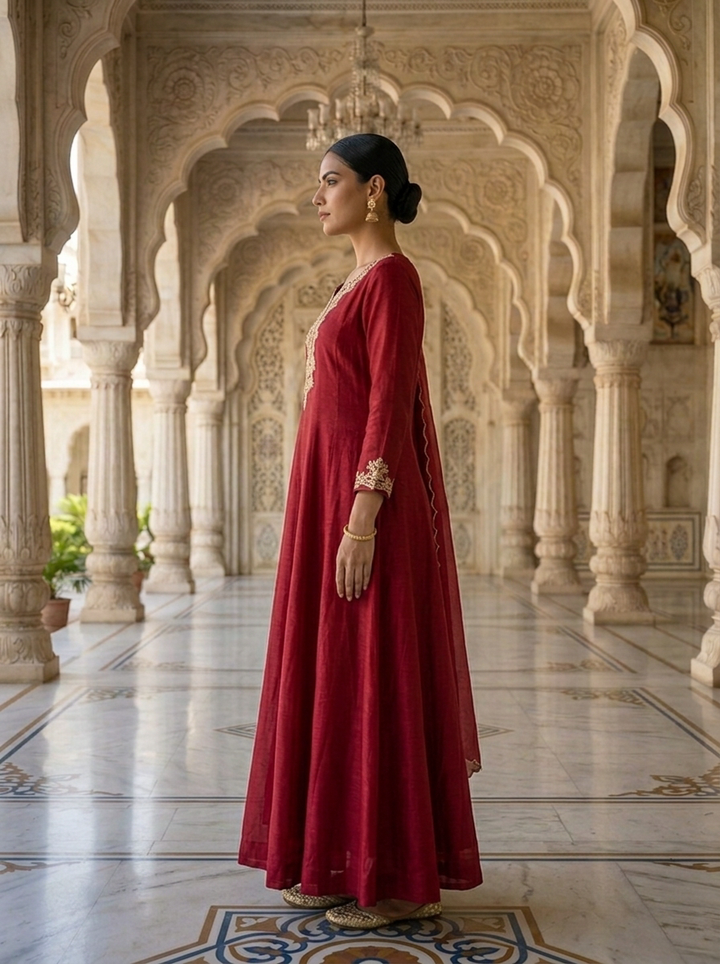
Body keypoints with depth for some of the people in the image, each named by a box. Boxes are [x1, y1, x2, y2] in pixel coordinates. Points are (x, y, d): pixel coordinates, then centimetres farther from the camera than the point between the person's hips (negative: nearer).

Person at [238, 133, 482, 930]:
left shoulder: (392, 276, -10)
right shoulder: (362, 280, 19)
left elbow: (390, 406, -18)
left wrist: (362, 521, -22)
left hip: (361, 501, -10)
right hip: (332, 495, 10)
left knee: (377, 682, -4)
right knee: (334, 678, 12)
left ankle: (403, 879, 7)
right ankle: (346, 861, 22)